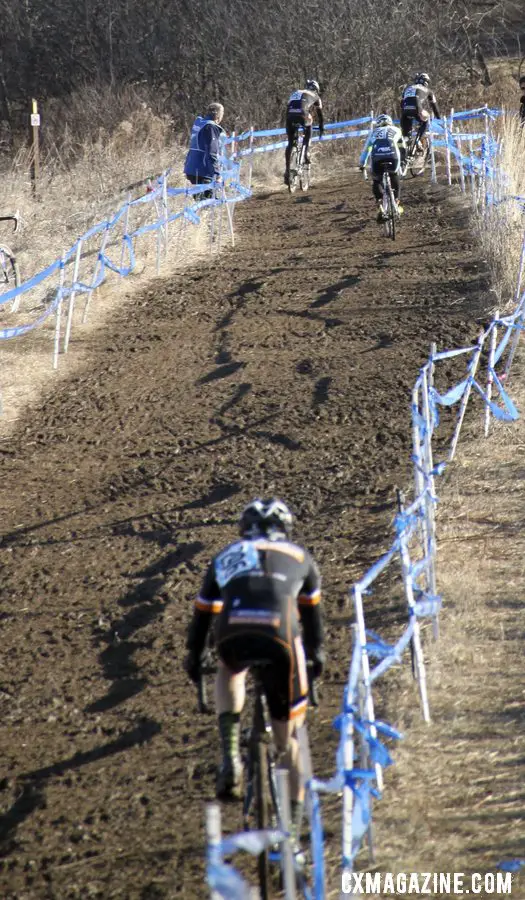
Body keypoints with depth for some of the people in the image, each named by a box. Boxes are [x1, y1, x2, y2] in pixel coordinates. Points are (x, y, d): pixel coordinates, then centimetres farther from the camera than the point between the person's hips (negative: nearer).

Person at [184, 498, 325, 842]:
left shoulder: (227, 556, 32)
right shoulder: (299, 557, 30)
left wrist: (194, 657, 52)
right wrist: (316, 652, 58)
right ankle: (295, 814, 15)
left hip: (233, 636, 1)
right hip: (280, 636, -1)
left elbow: (203, 612, 38)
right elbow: (311, 611, 43)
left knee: (230, 673, 36)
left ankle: (230, 756, 16)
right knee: (288, 733, 15)